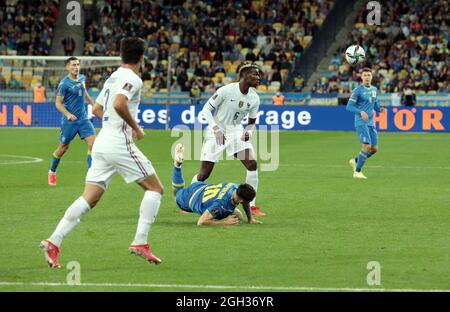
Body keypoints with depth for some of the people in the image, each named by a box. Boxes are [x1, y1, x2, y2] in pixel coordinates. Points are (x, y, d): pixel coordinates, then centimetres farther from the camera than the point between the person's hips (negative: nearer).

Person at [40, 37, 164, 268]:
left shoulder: (113, 77, 20)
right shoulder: (132, 79, -8)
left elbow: (97, 109, 29)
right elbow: (119, 104, -25)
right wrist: (136, 127, -12)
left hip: (102, 143, 8)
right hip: (119, 143, -8)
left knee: (89, 198, 3)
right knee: (155, 188, 3)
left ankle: (54, 242, -9)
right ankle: (140, 243, -5)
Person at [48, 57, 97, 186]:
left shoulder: (82, 78, 5)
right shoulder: (64, 83, -15)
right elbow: (58, 103, -14)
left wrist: (92, 103, 29)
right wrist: (68, 114, -29)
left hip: (83, 118, 5)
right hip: (69, 121, -5)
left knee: (93, 143, -12)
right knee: (63, 147, 7)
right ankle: (52, 172, 31)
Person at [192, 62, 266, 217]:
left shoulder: (254, 98, -5)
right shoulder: (227, 90, -21)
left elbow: (252, 122, 7)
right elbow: (206, 109, -15)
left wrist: (248, 131, -16)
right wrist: (216, 129, -26)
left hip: (236, 131, 5)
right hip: (216, 131, -4)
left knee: (252, 164, -13)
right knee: (204, 174, -5)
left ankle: (252, 205, -2)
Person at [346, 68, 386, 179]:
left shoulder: (374, 89, 12)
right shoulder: (358, 90, -9)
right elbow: (349, 106, -11)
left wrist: (379, 109, 2)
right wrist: (361, 112, -27)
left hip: (371, 123, 7)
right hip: (361, 123, -7)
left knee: (374, 149, 5)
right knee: (367, 147, -17)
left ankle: (355, 161, 26)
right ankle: (357, 172, -5)